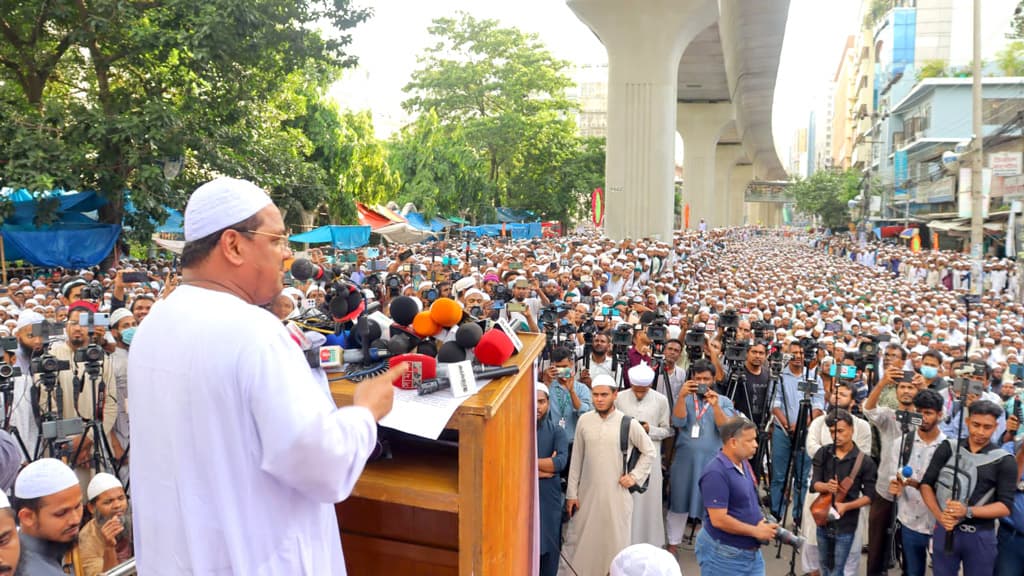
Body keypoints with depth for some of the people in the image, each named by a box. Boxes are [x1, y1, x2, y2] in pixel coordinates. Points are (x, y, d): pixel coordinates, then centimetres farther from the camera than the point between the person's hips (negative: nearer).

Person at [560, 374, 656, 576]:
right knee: (579, 540, 9)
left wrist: (635, 476, -3)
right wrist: (571, 493, 2)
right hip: (586, 493, 2)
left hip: (616, 494, -2)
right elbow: (576, 459, 2)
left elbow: (649, 451, 6)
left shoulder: (628, 423, -7)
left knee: (615, 541, 8)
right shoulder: (584, 420, -2)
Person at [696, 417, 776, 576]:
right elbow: (718, 520, -25)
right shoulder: (716, 473, -23)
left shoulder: (744, 463, 6)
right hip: (723, 555, -8)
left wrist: (762, 522, -1)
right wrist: (756, 531, -17)